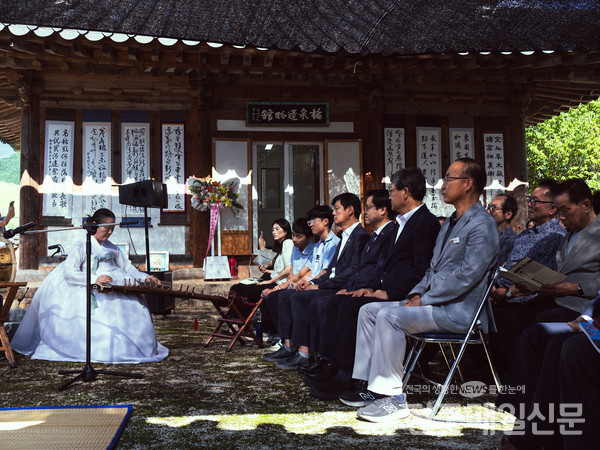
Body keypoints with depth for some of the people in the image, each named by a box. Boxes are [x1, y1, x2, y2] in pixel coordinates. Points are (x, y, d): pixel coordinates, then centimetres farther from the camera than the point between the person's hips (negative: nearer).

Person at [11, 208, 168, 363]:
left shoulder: (112, 248, 24)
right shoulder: (81, 247, 4)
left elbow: (128, 268, 25)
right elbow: (68, 273, -9)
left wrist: (145, 277, 5)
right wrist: (95, 279, -24)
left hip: (116, 288, 5)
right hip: (91, 291, -5)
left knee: (136, 309, -20)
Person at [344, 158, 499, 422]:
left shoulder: (482, 225, -12)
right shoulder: (451, 223, 19)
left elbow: (466, 276, -21)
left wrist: (423, 300, -17)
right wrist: (416, 294, 4)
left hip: (458, 310, -10)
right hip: (434, 302, 10)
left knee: (390, 316, -28)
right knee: (368, 310, 2)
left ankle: (393, 398, -19)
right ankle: (373, 386, 3)